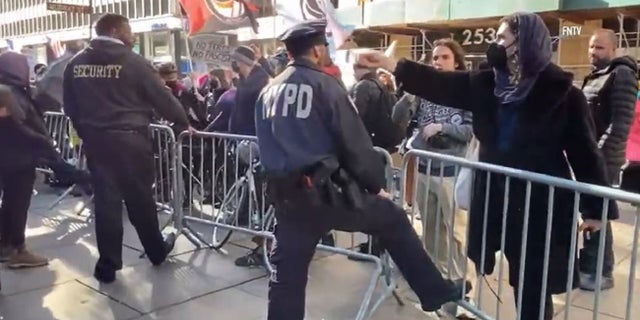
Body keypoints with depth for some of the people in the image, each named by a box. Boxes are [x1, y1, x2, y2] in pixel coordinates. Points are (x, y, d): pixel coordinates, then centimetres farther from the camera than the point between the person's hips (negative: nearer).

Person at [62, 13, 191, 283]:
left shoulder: (76, 64, 6)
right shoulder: (133, 62, -9)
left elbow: (70, 107, 11)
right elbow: (163, 98, -5)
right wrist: (184, 123, 8)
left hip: (95, 140, 4)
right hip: (130, 139, -4)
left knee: (105, 200, 9)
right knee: (140, 199, 9)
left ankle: (107, 265, 12)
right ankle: (157, 251, 27)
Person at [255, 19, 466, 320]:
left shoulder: (268, 91, 12)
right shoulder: (325, 85, -6)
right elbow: (355, 143, -7)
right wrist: (376, 185, 6)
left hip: (285, 195, 6)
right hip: (326, 190, -5)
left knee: (286, 276, 13)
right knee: (393, 219, 14)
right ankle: (435, 291, 22)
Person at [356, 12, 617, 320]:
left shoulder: (561, 93, -10)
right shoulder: (487, 83, 3)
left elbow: (584, 151, -7)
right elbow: (438, 84, 0)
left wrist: (596, 208, -5)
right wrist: (388, 63, -7)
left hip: (541, 204, -4)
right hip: (496, 198, 4)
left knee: (534, 287, 5)